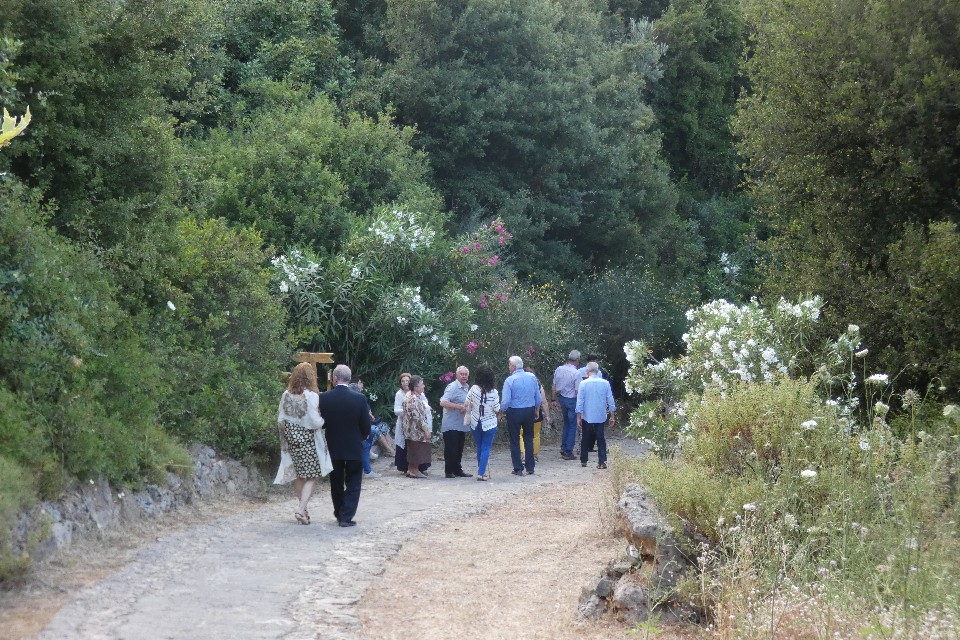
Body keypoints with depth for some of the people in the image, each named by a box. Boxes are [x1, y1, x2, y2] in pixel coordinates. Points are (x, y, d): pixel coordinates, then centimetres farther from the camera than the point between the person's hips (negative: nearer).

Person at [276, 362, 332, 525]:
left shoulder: (286, 395, 0)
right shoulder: (311, 396, -16)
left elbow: (280, 420, 4)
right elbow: (315, 422, -18)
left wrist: (284, 441, 12)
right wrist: (324, 420, 3)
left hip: (292, 439, 5)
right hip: (308, 440, -5)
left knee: (299, 476, 16)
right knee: (311, 477, 2)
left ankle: (302, 508, 22)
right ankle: (301, 509, -12)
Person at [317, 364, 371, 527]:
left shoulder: (324, 398, -11)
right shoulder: (359, 399, -13)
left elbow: (321, 422, -4)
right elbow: (366, 426, -7)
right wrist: (363, 436, 14)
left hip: (333, 447, 2)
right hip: (354, 448, -2)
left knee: (336, 483, 17)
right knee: (353, 484, 7)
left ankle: (339, 514, 27)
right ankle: (346, 517, -1)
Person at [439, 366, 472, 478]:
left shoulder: (467, 388, 15)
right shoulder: (452, 387, -13)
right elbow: (443, 402, -23)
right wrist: (459, 407, -25)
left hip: (462, 425, 8)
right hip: (451, 425, -8)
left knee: (459, 449, 13)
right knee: (450, 449, -4)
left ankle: (457, 469, 20)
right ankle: (449, 471, 2)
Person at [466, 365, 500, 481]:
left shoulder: (474, 389, -13)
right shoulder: (494, 392, -18)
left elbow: (467, 404, -4)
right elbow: (497, 410, -13)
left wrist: (470, 411, 17)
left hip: (475, 423, 3)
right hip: (489, 424, -3)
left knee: (479, 448, 17)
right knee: (486, 448, 2)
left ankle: (482, 470, 24)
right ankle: (481, 473, -7)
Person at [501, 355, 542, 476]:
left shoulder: (510, 380, -16)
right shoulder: (532, 377, -2)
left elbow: (506, 401, -19)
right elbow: (539, 398, 2)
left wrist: (502, 409, 1)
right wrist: (535, 409, 18)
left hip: (514, 412, -4)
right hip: (530, 411, 4)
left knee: (515, 440, 8)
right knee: (529, 439, 17)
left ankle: (518, 469, 8)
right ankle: (530, 467, 19)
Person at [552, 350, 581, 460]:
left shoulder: (559, 369, -1)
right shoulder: (576, 373, -19)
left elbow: (554, 386, 7)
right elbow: (578, 391, -17)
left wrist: (555, 399, 17)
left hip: (561, 398, 6)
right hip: (572, 400, -6)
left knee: (566, 423, 23)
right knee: (572, 426, 5)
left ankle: (563, 448, 24)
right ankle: (568, 452, 7)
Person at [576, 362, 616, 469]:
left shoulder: (583, 384, -8)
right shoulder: (605, 383, -2)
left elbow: (580, 401, -6)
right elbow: (610, 400, 1)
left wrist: (579, 417, 1)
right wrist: (612, 416, 8)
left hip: (587, 417, -1)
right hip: (601, 416, 1)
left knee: (586, 439, 14)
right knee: (601, 439, 4)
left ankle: (583, 460, 21)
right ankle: (602, 461, -6)